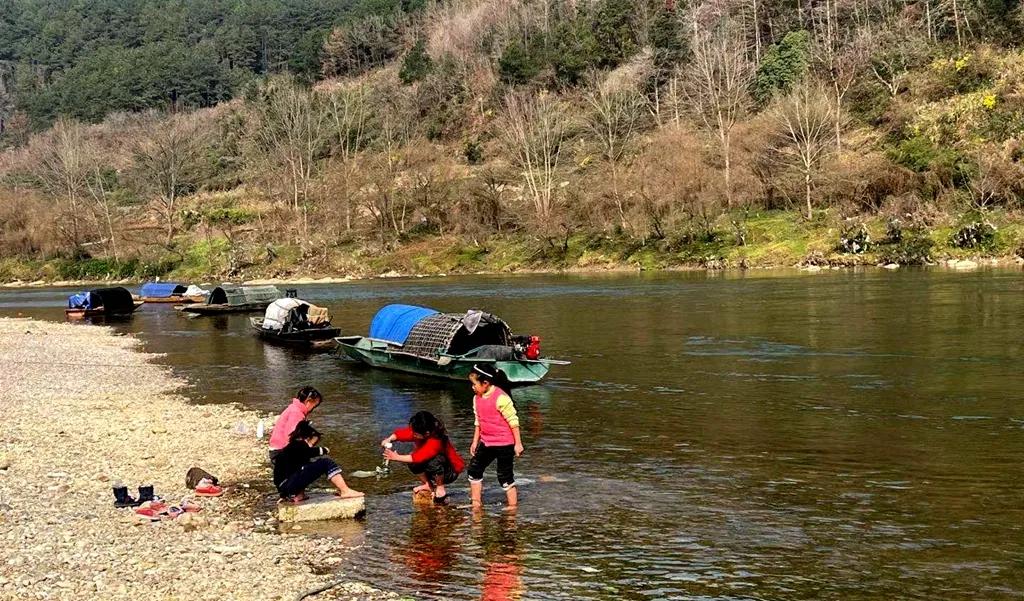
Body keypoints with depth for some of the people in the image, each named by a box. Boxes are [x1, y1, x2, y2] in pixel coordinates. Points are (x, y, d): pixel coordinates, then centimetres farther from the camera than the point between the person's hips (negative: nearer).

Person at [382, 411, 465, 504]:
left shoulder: (436, 441, -36)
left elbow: (420, 457, -43)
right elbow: (401, 433, -9)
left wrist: (397, 457, -39)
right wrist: (389, 439, -29)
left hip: (451, 472, -7)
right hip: (437, 469, 7)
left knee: (434, 460, -38)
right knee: (413, 464, -20)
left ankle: (440, 488, -14)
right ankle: (428, 485, 4)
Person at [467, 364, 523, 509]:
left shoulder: (501, 398, -20)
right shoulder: (477, 398, 4)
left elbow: (513, 421, -16)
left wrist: (518, 443, -15)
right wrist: (475, 442, 15)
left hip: (504, 444, -8)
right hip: (486, 443, 8)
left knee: (505, 476, -1)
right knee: (473, 470, 9)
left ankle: (513, 506, 13)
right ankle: (476, 503, 19)